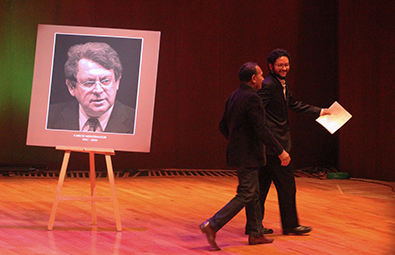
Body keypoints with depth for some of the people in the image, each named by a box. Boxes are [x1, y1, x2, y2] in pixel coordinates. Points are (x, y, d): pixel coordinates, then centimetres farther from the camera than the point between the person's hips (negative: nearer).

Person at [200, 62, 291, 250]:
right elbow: (261, 130, -21)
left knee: (253, 194, 16)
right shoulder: (251, 98, -18)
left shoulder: (233, 97, 10)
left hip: (238, 152, 10)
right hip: (248, 156, -10)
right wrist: (280, 151, -16)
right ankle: (212, 225, -10)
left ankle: (255, 234, 22)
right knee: (245, 196, -6)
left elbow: (223, 126, 15)